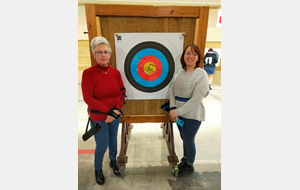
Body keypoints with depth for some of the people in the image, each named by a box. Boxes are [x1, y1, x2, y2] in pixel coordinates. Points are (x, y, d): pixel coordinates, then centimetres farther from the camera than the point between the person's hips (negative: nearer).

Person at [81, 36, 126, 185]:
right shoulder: (88, 73, -15)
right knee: (101, 145, 9)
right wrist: (108, 111, -19)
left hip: (115, 115, 4)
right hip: (98, 117, -3)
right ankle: (98, 169, 40)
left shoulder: (115, 72, -4)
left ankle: (113, 161, 49)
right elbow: (88, 98, -18)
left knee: (113, 140, 21)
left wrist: (117, 110, -13)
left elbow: (122, 92, 0)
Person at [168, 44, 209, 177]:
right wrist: (173, 108, -13)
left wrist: (177, 112, -18)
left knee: (189, 141, 10)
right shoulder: (180, 72, 4)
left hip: (192, 115, -5)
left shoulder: (201, 74, -15)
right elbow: (172, 89, 1)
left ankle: (189, 166, 37)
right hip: (179, 113, 6)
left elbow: (196, 99, -21)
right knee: (184, 138, 22)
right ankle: (185, 159, 48)